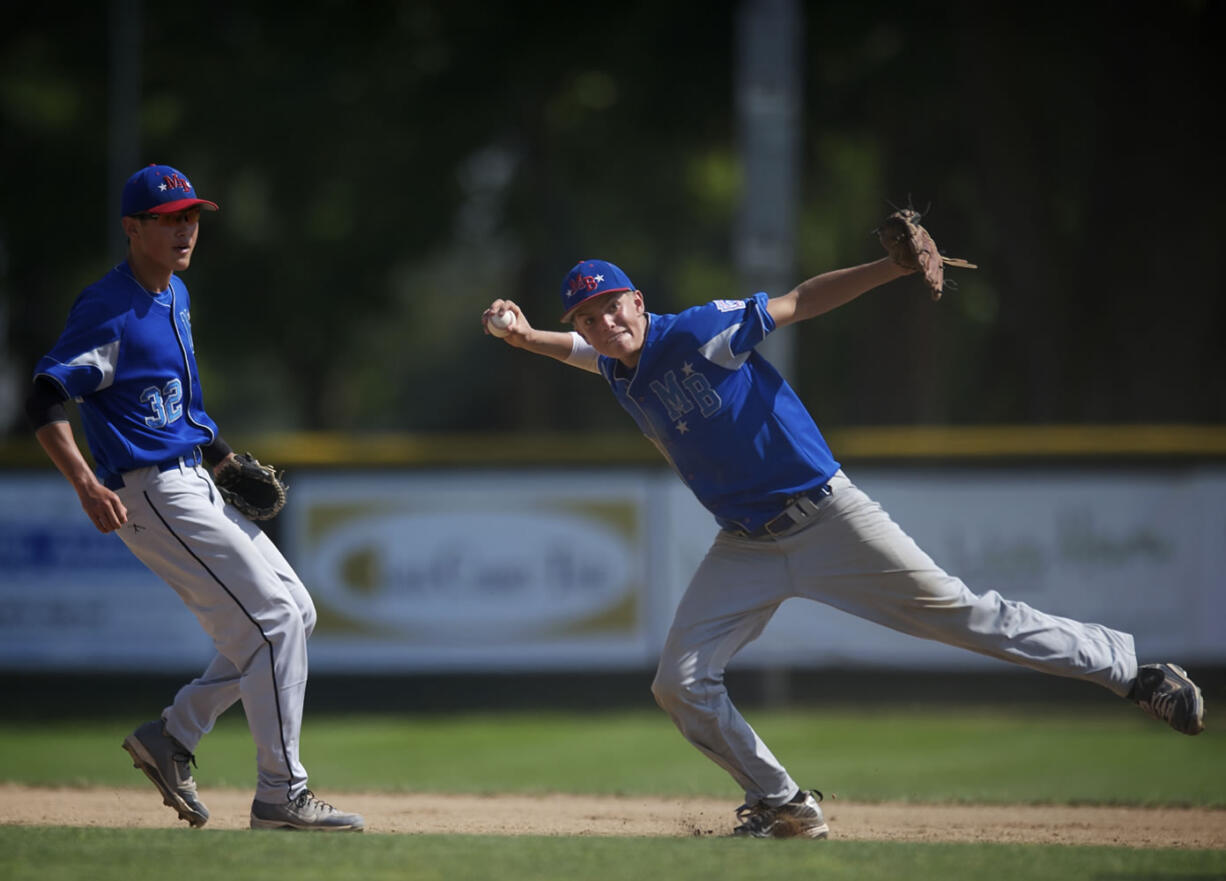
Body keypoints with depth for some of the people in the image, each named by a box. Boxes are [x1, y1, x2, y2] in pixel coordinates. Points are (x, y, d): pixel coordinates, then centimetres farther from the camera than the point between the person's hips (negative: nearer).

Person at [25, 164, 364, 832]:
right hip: (152, 493, -10)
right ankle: (281, 796, -9)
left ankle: (172, 737, 15)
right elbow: (45, 401, -21)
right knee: (273, 618, -13)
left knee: (293, 611, 12)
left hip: (196, 487, 10)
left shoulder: (175, 296, 14)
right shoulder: (110, 310, -16)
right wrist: (88, 487, -32)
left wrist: (225, 459, 17)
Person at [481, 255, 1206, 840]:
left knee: (957, 612, -7)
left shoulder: (700, 333, -16)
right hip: (746, 546, 6)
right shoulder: (615, 364, 3)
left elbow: (802, 302, -17)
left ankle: (1130, 669, 2)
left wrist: (896, 267, -29)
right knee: (680, 684, -4)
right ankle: (785, 808, 10)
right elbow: (571, 347, 26)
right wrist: (523, 335, 6)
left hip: (828, 517, -6)